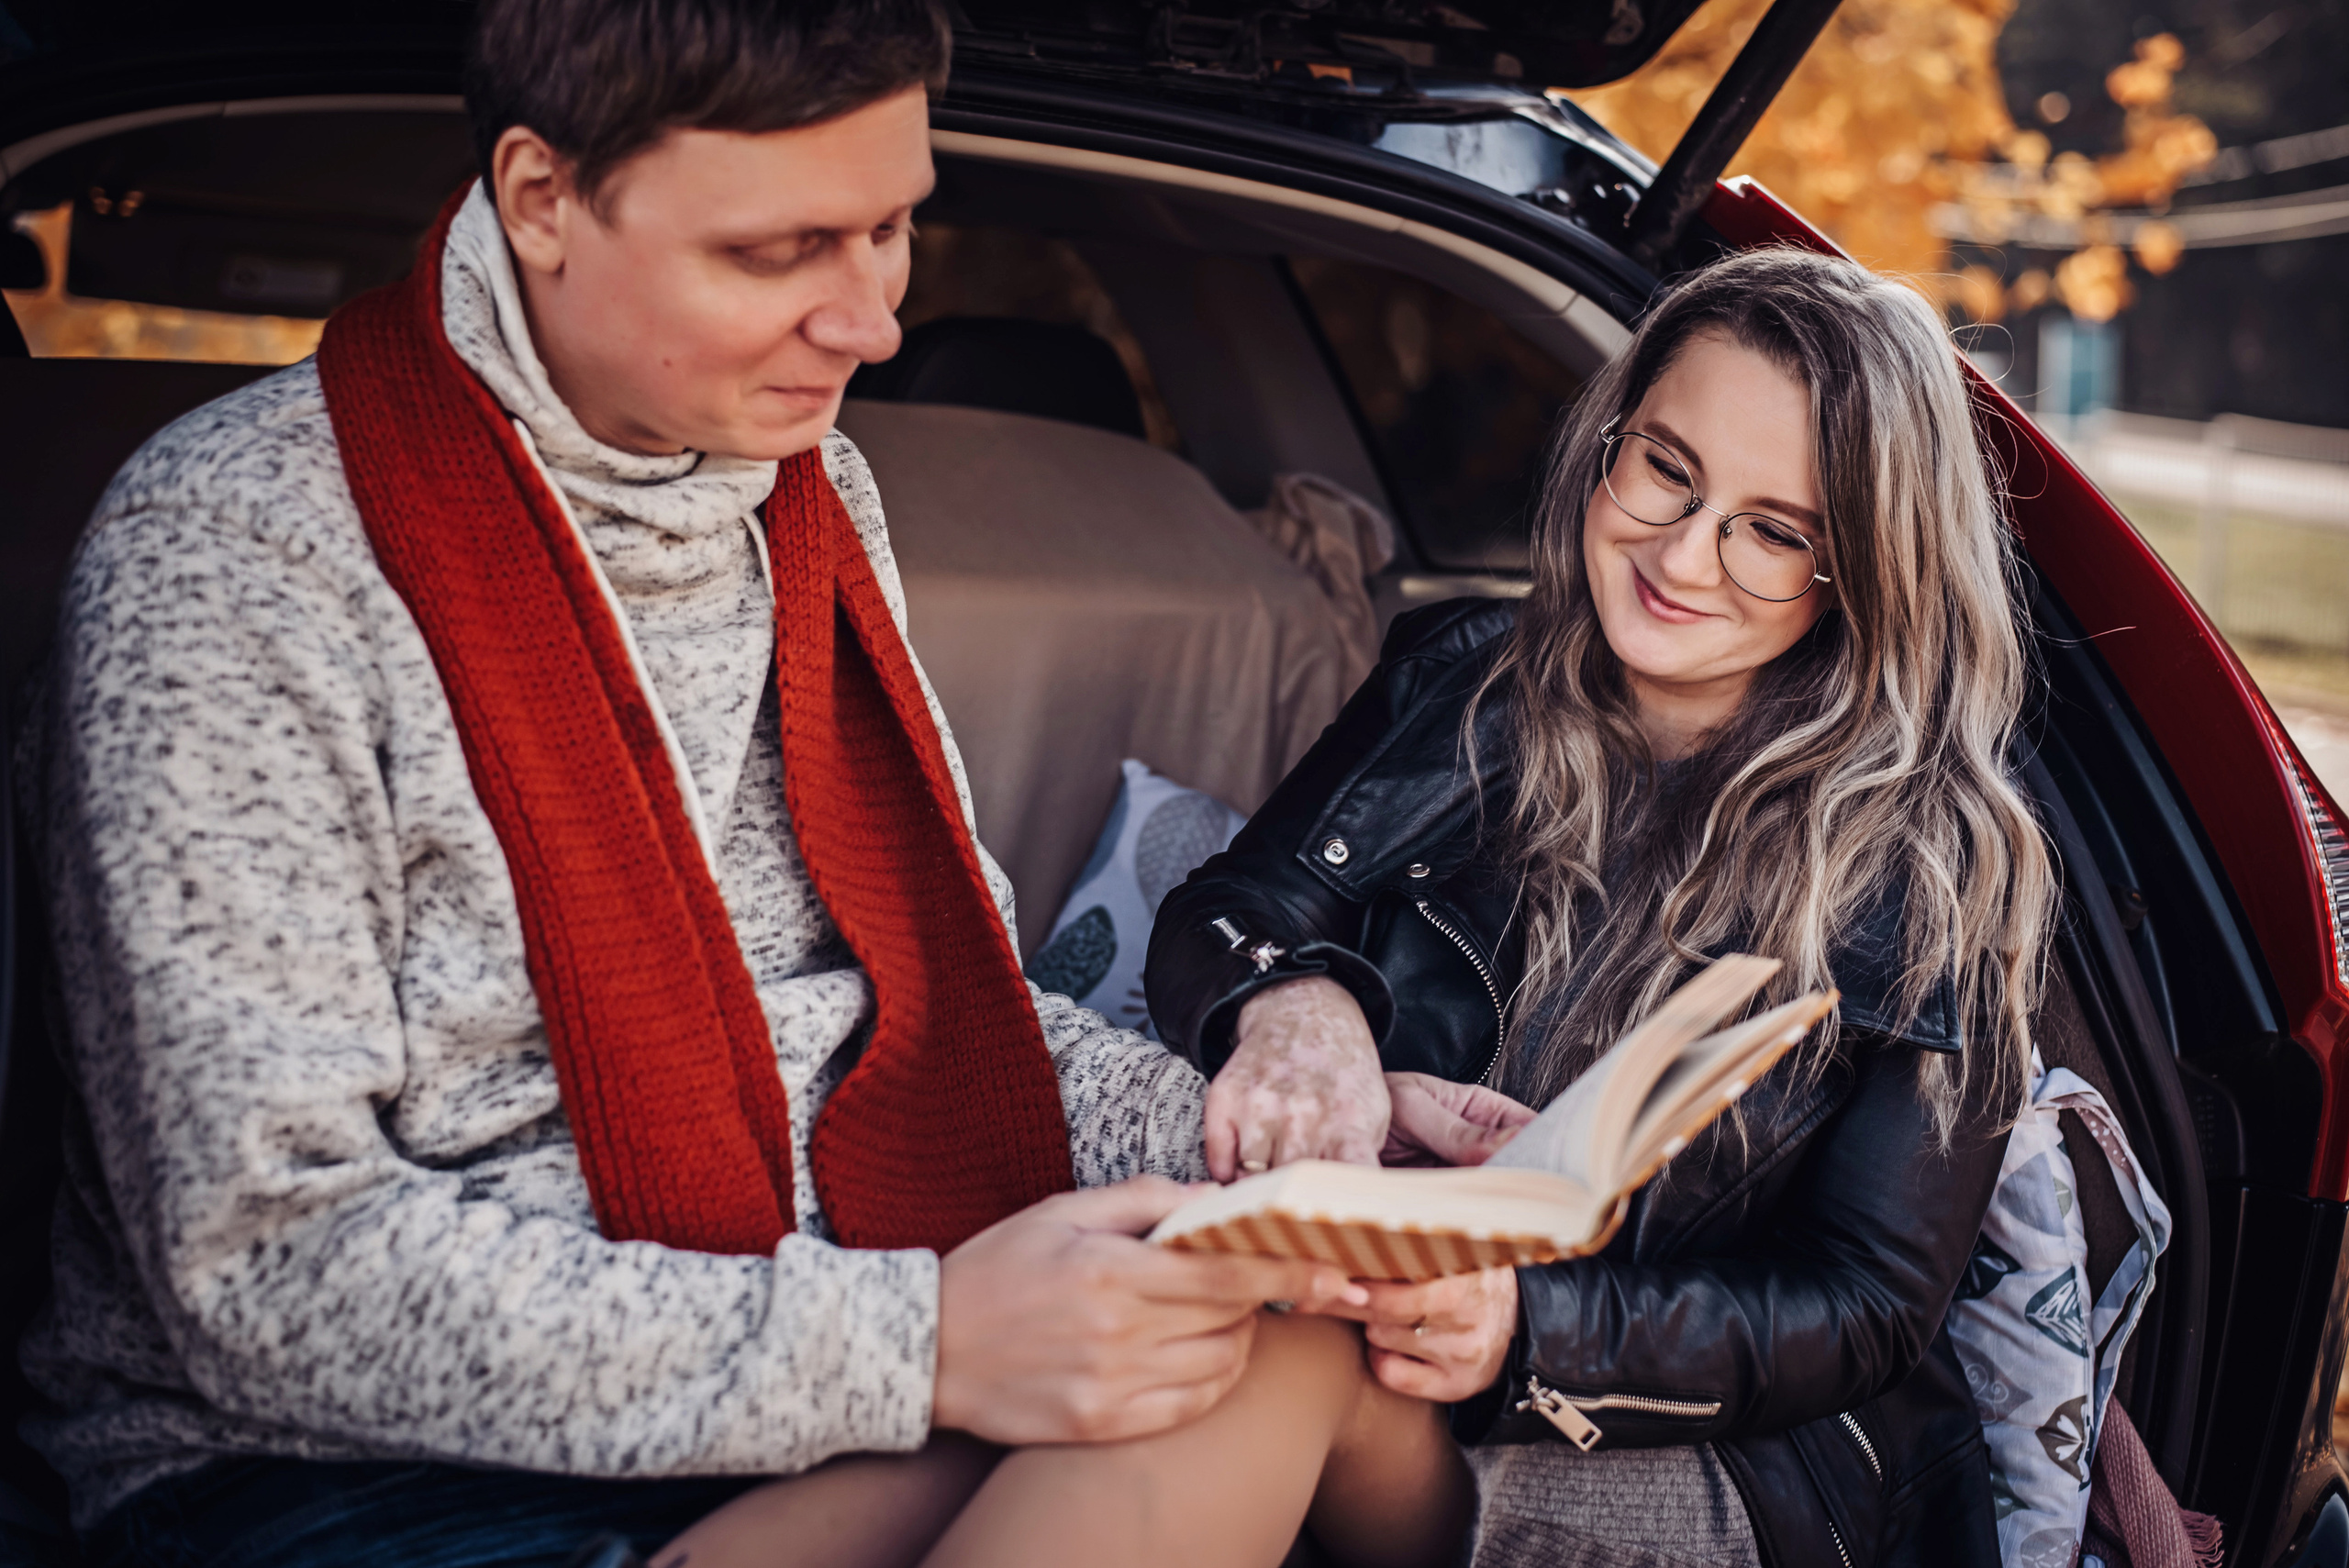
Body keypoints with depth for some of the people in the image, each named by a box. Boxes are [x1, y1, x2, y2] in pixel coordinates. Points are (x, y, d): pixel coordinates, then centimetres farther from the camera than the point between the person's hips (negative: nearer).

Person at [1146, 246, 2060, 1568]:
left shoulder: (1937, 864, -7)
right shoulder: (1459, 682, 5)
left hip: (1729, 1456, -3)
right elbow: (1216, 916, -2)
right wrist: (1295, 1003, -29)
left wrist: (1534, 1328, -28)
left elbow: (1871, 1307, -8)